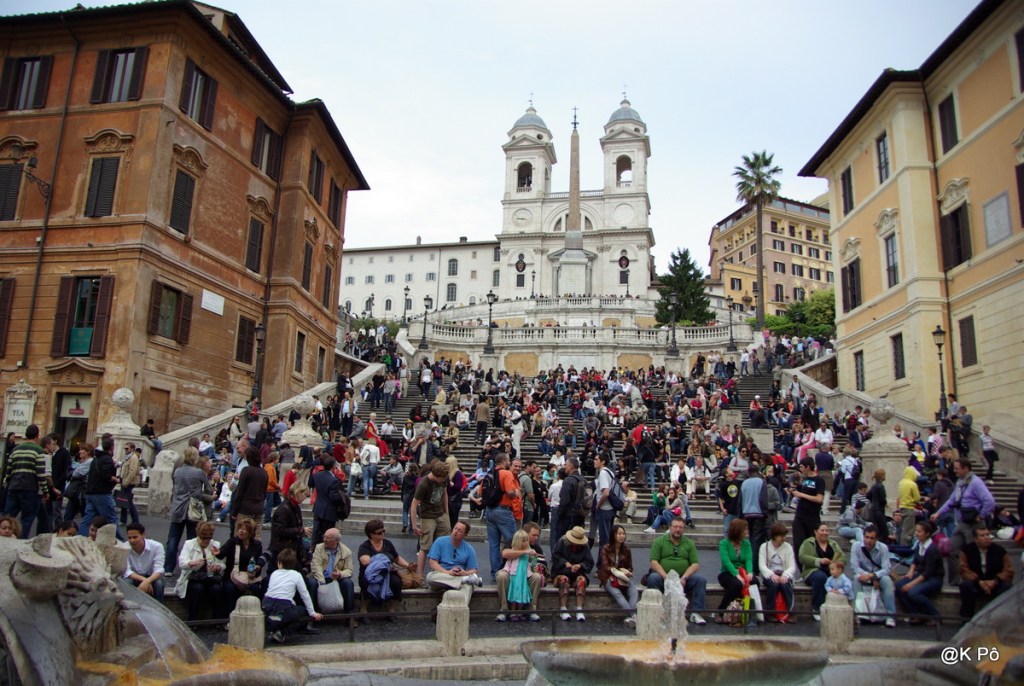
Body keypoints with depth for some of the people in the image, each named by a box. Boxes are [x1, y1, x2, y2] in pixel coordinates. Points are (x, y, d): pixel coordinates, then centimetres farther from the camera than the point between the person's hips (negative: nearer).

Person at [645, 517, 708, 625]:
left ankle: (695, 613, -14)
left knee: (701, 579, -23)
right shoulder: (659, 541, 4)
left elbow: (695, 564, 3)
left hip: (684, 579, 2)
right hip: (663, 577, -2)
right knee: (652, 578, -33)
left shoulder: (689, 543, 11)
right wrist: (666, 577, -19)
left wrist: (684, 578, -14)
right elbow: (654, 562, -6)